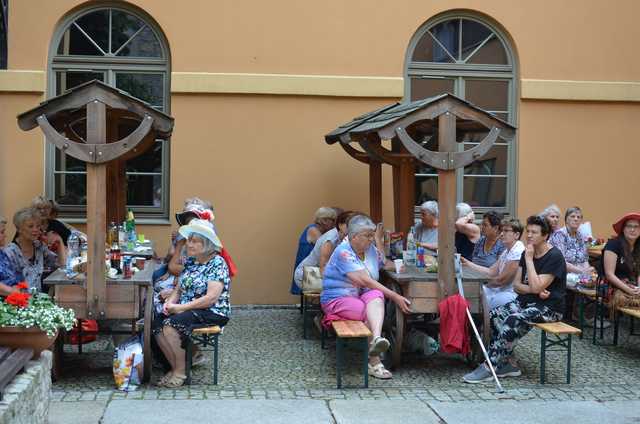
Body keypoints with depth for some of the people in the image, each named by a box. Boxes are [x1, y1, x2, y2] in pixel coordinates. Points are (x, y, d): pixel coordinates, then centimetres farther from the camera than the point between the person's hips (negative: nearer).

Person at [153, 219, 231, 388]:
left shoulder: (217, 263, -11)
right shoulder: (190, 261, 13)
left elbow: (211, 298, -20)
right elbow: (179, 289, 18)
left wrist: (181, 307, -19)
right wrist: (170, 302, -5)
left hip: (213, 313, -8)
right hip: (186, 310, 8)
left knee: (171, 325, -29)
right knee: (157, 323, -18)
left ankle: (180, 372, -14)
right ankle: (174, 367, -6)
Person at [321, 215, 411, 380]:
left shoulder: (371, 249, 9)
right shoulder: (343, 252, -16)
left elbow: (385, 264, 29)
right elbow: (365, 280, -24)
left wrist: (378, 240, 11)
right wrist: (395, 296, -27)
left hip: (361, 297, 5)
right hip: (337, 299, -5)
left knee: (376, 296, -30)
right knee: (371, 312, -32)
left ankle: (376, 339, -53)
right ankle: (374, 360, -28)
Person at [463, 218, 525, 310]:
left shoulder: (517, 252, -19)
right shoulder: (506, 251, 14)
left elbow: (502, 280, -17)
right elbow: (491, 271, 12)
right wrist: (468, 263, 6)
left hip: (512, 294, -10)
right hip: (502, 289, 10)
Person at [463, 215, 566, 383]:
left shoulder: (555, 256, -13)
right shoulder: (527, 253, 11)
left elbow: (536, 287, -23)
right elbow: (516, 285, 8)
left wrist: (529, 259, -18)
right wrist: (533, 290, -12)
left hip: (549, 307, -8)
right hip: (526, 301, 8)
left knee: (513, 320, -31)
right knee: (494, 316, -16)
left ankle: (489, 368, -26)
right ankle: (504, 364, -12)